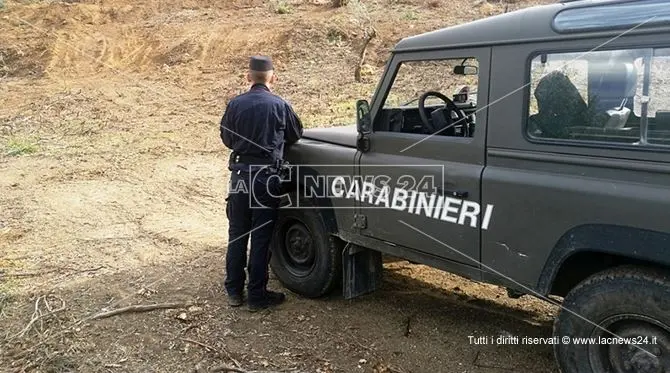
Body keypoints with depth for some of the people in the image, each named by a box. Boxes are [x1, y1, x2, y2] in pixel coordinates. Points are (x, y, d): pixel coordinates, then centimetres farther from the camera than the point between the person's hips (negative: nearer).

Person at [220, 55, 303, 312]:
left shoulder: (235, 104, -1)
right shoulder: (280, 106, -6)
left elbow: (227, 139, 8)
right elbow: (295, 136, 8)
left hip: (240, 175, 2)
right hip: (267, 177, -2)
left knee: (237, 234, 13)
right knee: (261, 237, 5)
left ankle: (234, 291, 22)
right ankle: (257, 296, 12)